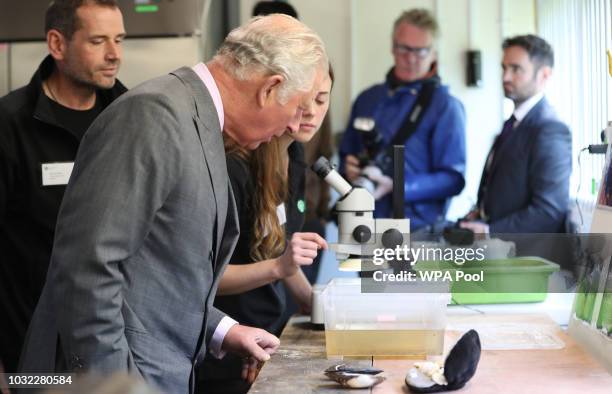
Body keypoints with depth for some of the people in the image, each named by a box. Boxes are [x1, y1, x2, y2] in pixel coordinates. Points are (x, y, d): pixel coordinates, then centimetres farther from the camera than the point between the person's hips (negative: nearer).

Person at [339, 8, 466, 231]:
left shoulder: (445, 106, -5)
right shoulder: (367, 99, 11)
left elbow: (453, 178, -11)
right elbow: (346, 154, 20)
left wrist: (395, 187, -23)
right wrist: (349, 168, -4)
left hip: (416, 235, -5)